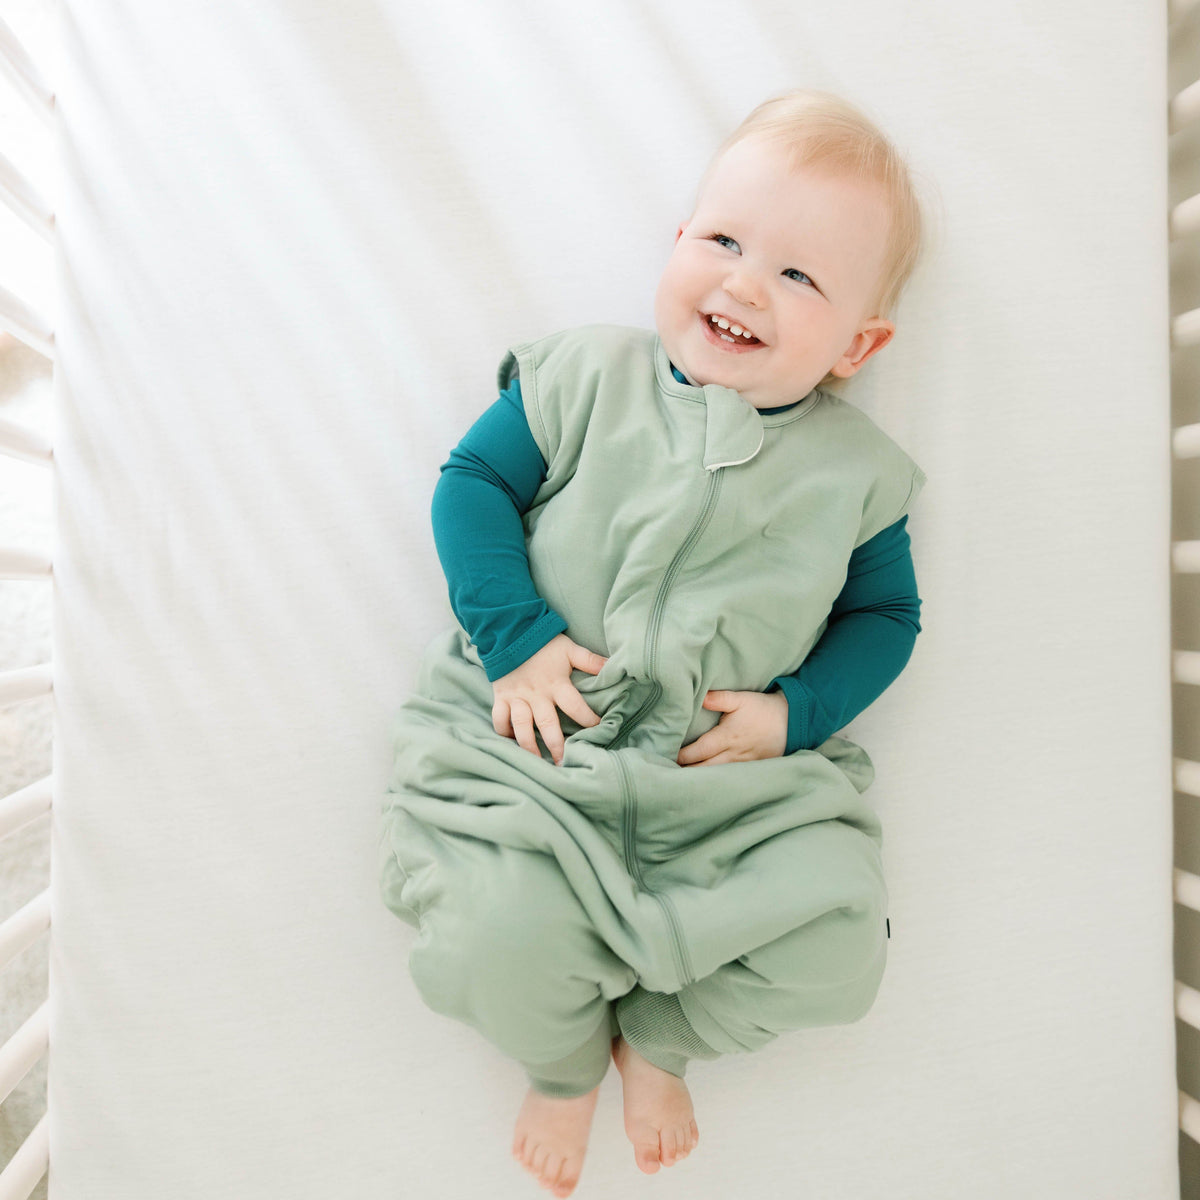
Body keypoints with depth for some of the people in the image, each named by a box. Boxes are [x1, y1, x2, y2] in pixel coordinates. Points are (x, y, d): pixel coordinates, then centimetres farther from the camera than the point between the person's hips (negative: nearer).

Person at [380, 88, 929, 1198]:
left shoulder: (857, 471, 1)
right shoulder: (587, 377, -3)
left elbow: (884, 614, 10)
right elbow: (473, 482, 0)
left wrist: (794, 710, -8)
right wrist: (517, 636, -13)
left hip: (743, 773, 2)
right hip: (541, 737, -1)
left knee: (835, 941, -13)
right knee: (504, 937, -20)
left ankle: (660, 1038, 21)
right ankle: (563, 1059, 21)